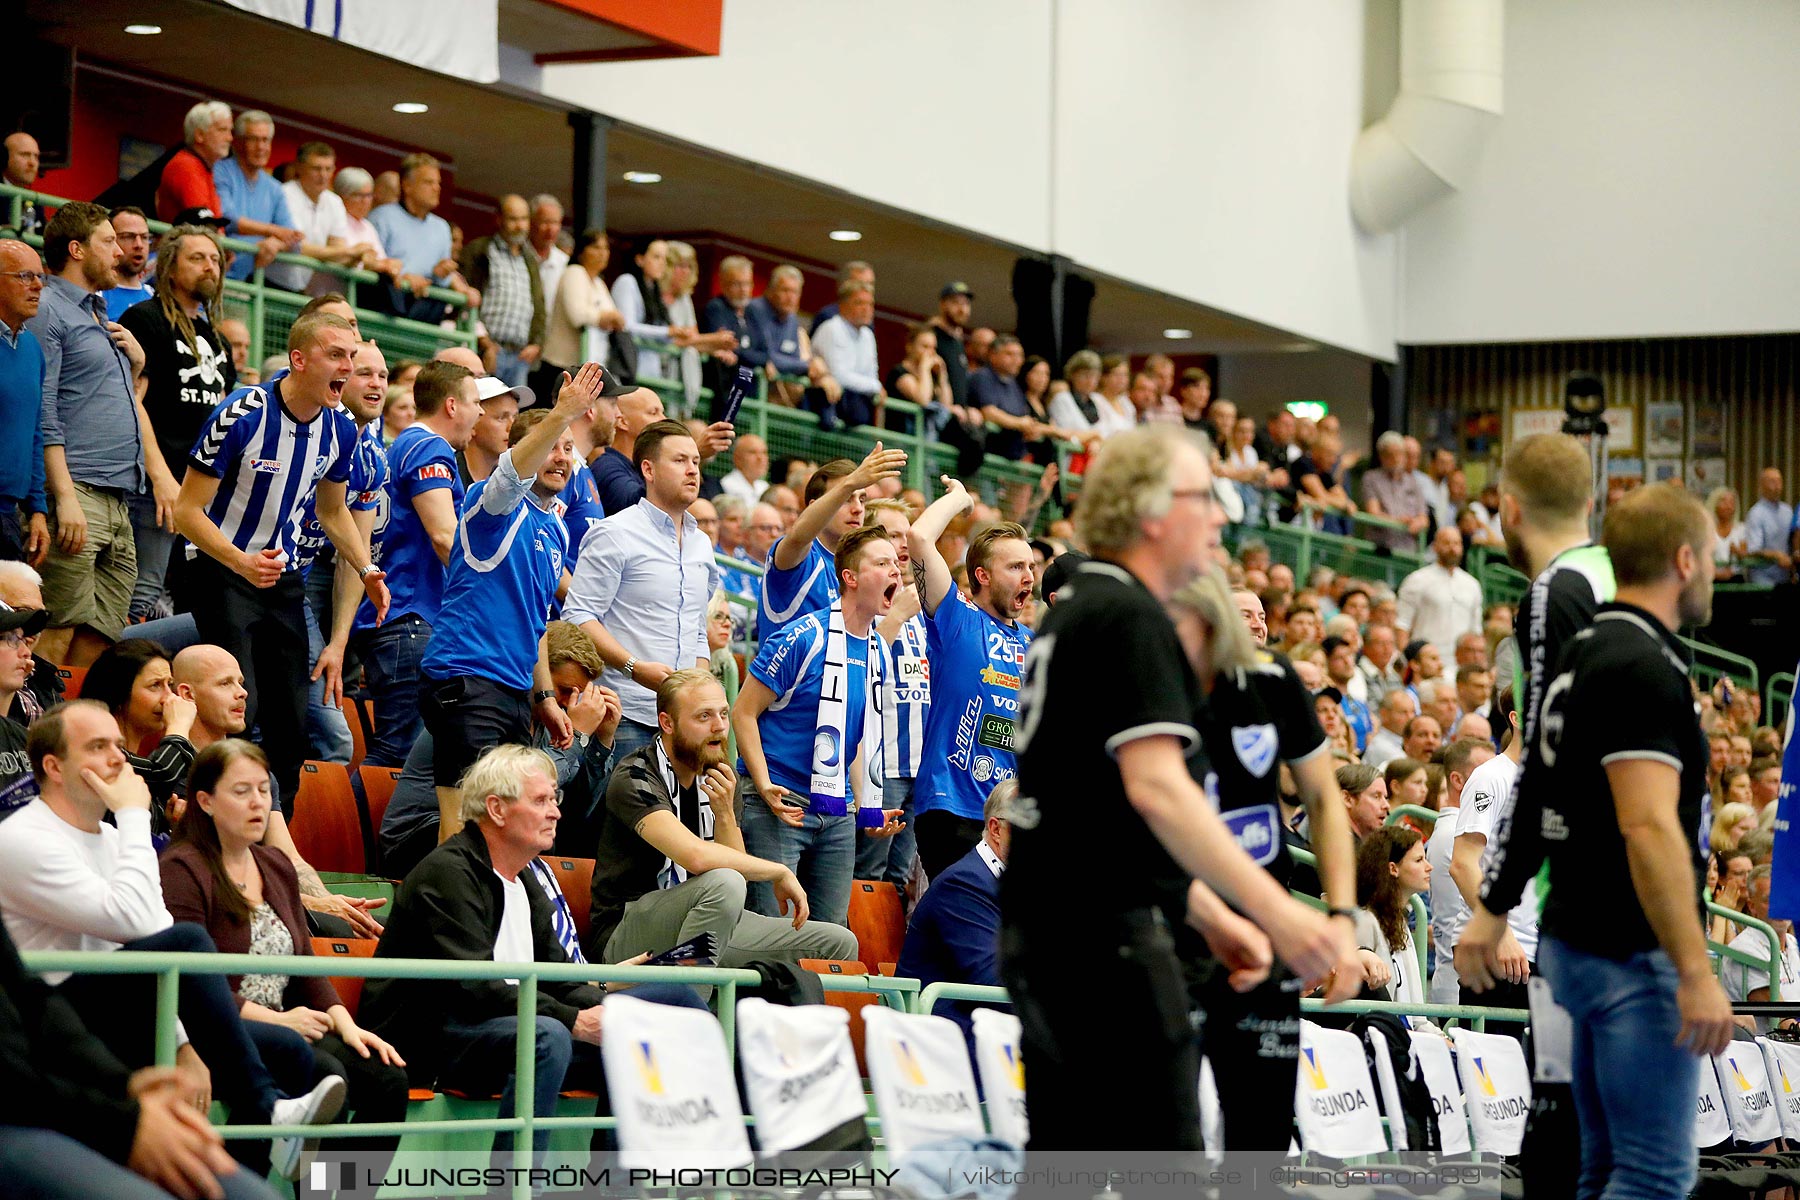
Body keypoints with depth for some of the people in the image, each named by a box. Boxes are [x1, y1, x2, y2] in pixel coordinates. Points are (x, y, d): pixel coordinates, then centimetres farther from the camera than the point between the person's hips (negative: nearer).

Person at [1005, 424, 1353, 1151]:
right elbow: (1156, 788, -23)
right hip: (1105, 933, -10)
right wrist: (1275, 911, -27)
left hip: (1036, 928, 10)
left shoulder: (1069, 614, 20)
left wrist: (1212, 914, 25)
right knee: (1157, 1151, -8)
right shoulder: (1132, 620, -11)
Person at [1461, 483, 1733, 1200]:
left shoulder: (1586, 653, 13)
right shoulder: (1645, 665, -18)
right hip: (1633, 954, -10)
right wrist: (1695, 973, -28)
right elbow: (1648, 826, -26)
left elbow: (1534, 798, 20)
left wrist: (1492, 914, 26)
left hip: (1578, 941, 10)